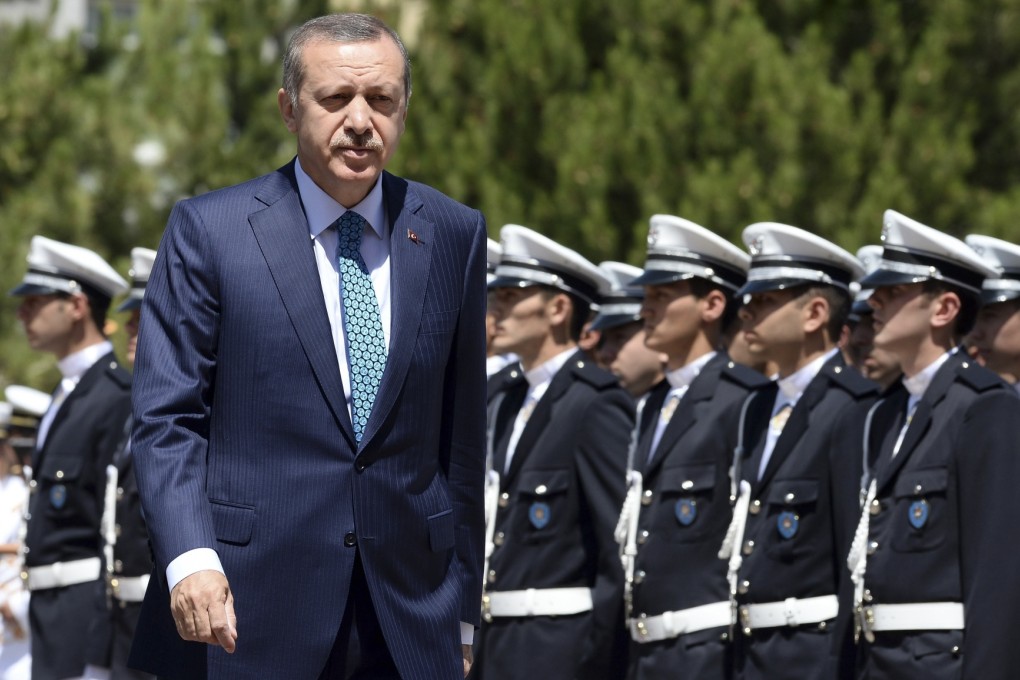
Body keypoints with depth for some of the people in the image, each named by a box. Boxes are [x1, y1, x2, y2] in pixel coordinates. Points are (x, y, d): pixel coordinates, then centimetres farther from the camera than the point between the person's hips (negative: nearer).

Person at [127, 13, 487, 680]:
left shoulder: (454, 234, 9)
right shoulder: (209, 230, 0)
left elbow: (461, 435, 11)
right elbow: (166, 417, -4)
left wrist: (462, 613, 11)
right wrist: (189, 559, -20)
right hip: (246, 611, -2)